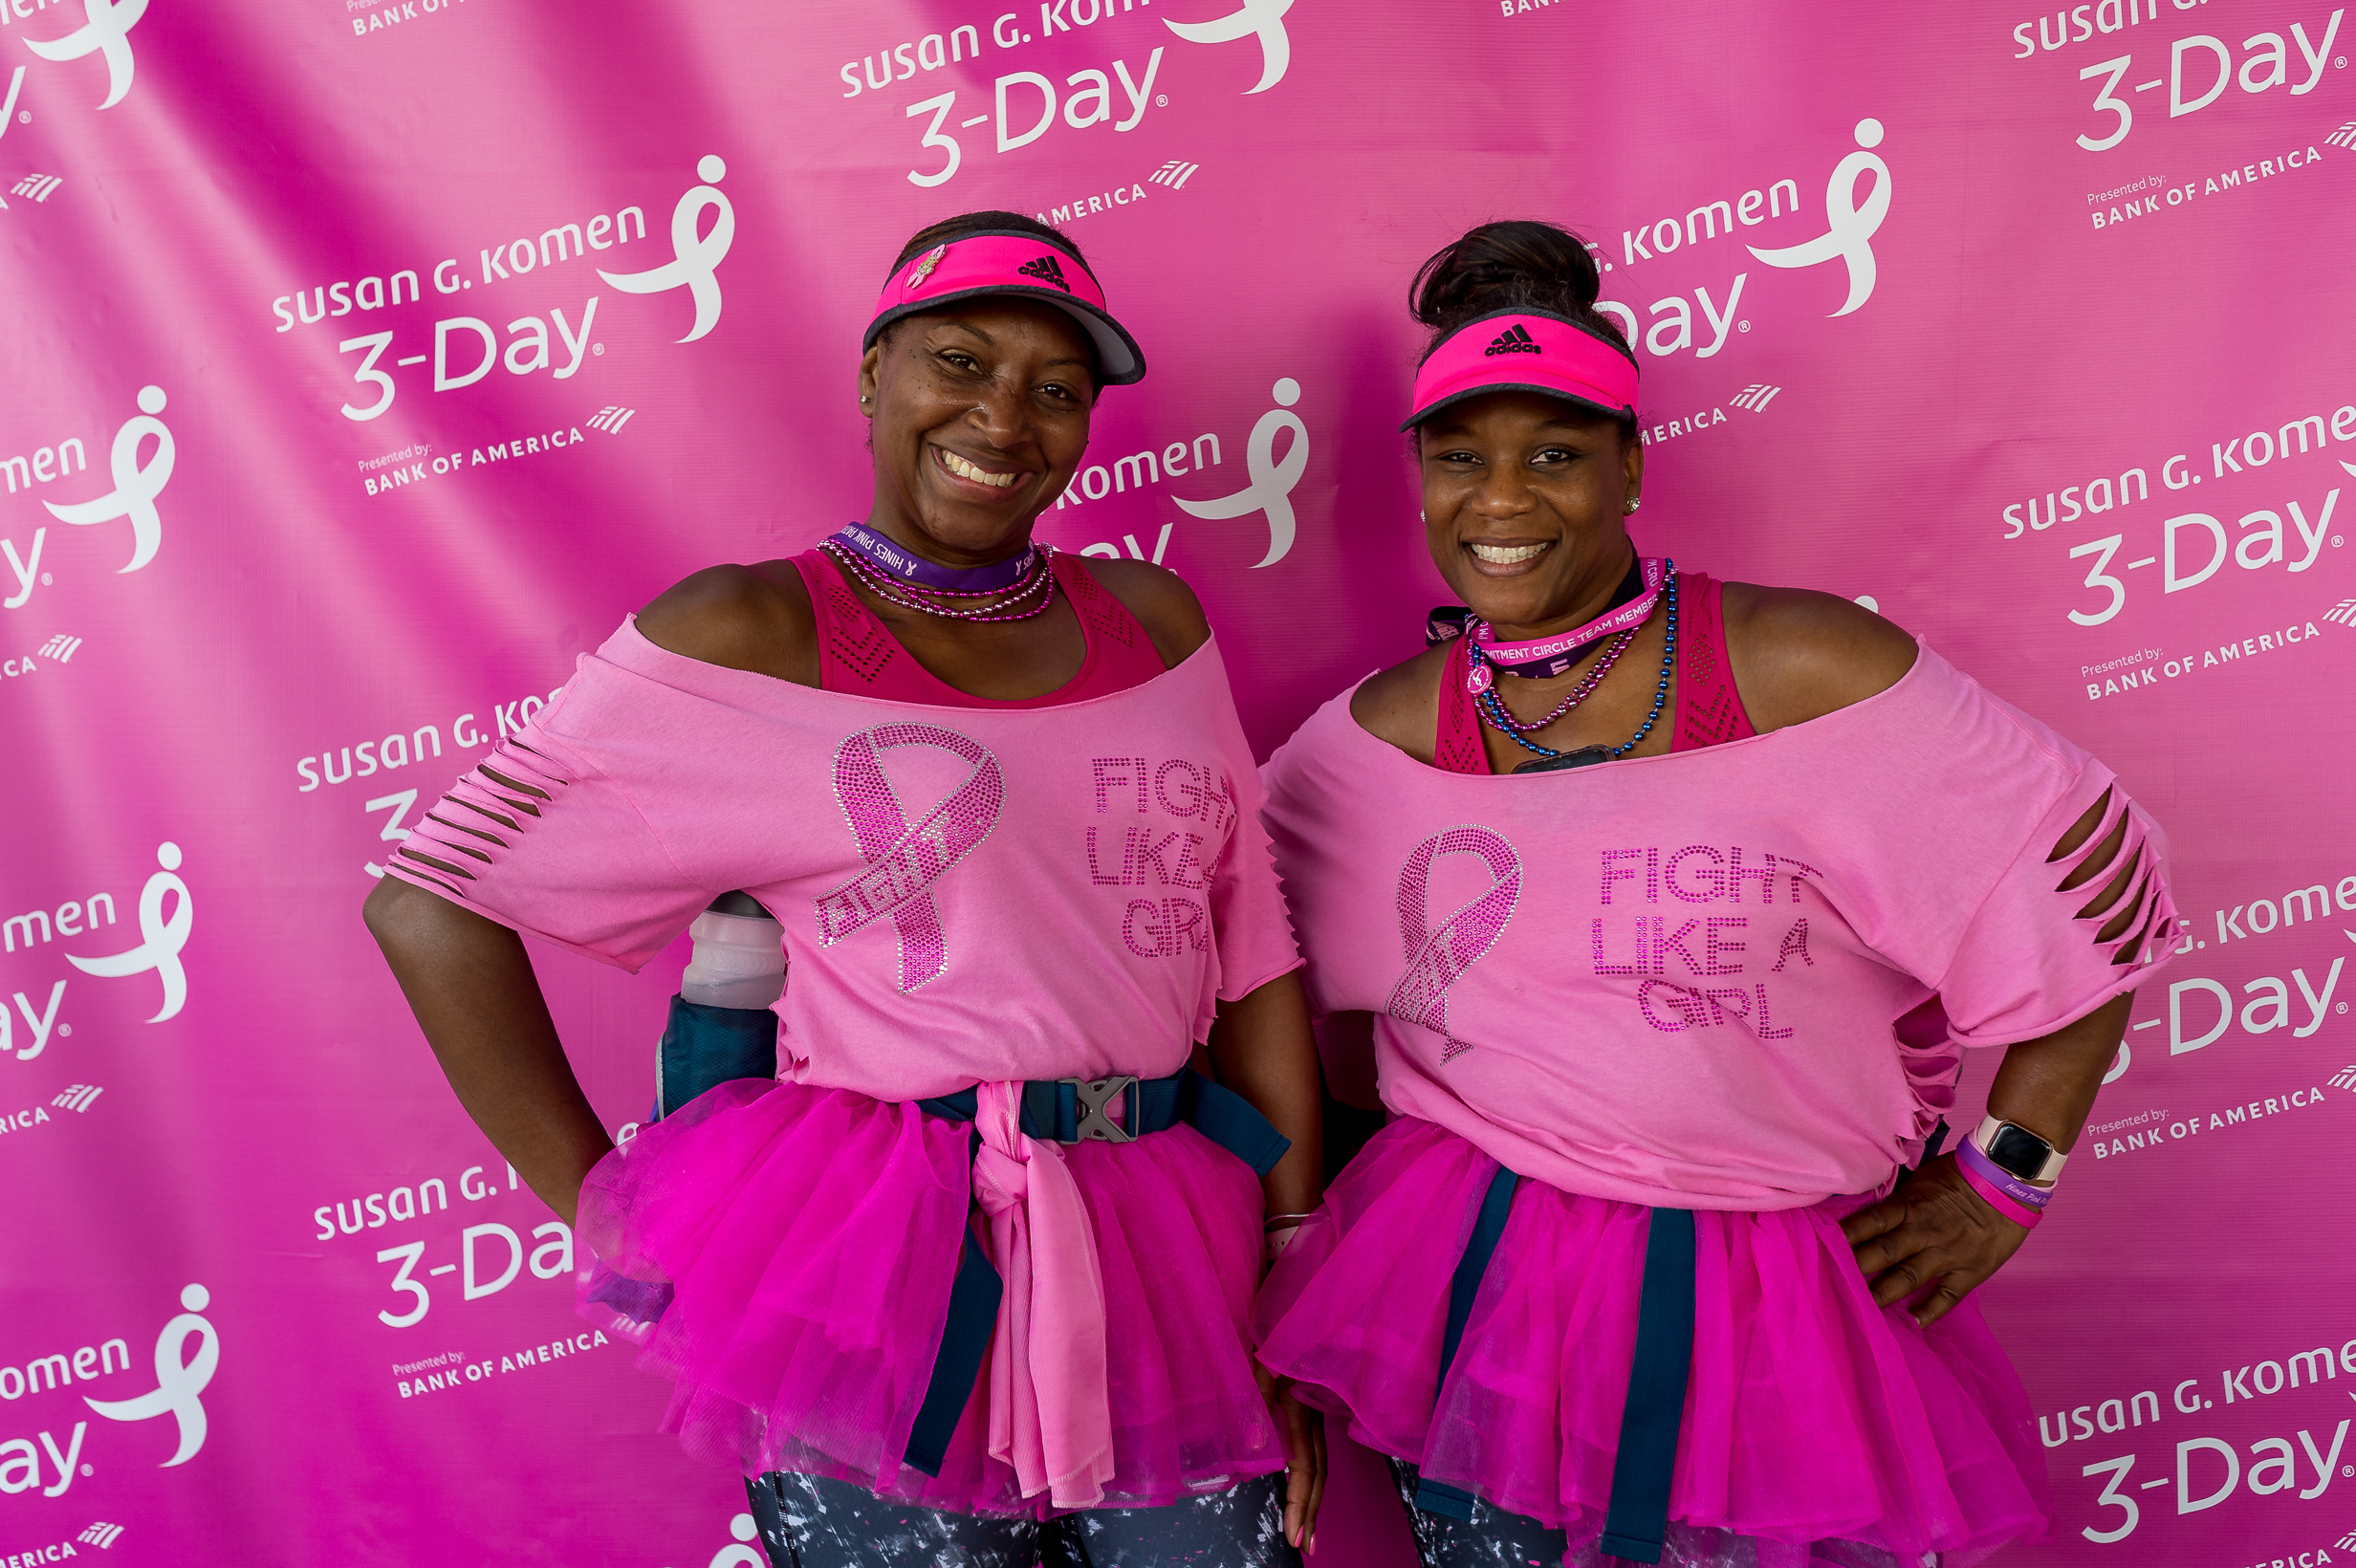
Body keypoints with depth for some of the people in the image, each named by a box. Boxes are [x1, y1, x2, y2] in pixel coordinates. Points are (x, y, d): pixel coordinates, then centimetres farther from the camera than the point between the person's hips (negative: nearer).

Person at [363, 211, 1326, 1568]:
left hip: (1167, 1276, 5)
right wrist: (606, 1208, -7)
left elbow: (1252, 959, 6)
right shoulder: (749, 637, -7)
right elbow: (433, 903, -7)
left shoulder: (1152, 621, 6)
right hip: (885, 1299, -4)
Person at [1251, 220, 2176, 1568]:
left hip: (1776, 1290, -2)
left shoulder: (1803, 674, -12)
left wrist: (2003, 1179, -3)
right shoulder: (1380, 738, -2)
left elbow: (2092, 893, -6)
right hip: (1472, 1292, 2)